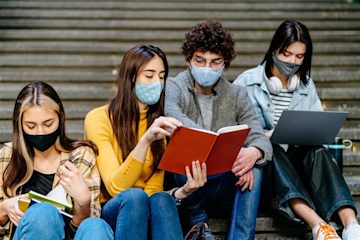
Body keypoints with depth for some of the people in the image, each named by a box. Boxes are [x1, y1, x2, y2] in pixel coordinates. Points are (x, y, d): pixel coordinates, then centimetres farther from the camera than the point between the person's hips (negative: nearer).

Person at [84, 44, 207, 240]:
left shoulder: (159, 124, 7)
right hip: (104, 211, -3)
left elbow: (154, 190, -2)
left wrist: (182, 191, -24)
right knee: (134, 196, -35)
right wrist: (145, 140, -31)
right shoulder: (98, 119, -9)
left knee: (161, 199, -31)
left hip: (144, 213, 4)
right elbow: (115, 187, -20)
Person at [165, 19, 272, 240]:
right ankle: (198, 222, -8)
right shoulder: (173, 88, 0)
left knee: (254, 166, -27)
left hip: (223, 188, 3)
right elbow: (176, 121, -24)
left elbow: (260, 138, -3)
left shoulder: (237, 95, 11)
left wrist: (254, 152, -30)